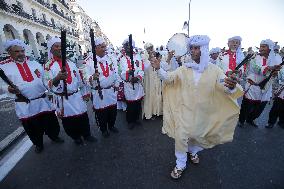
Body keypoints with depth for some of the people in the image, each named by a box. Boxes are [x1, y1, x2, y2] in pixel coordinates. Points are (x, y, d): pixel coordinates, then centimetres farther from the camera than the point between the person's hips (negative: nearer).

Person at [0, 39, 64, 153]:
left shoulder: (34, 62, 8)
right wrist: (10, 89, -23)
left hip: (43, 100, 2)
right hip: (25, 105, -2)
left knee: (51, 121, 14)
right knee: (32, 127, 13)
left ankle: (54, 136, 38)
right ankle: (38, 144, 36)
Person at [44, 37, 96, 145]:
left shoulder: (71, 63, 8)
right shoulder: (48, 65, -5)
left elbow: (79, 80, 14)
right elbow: (48, 85, -16)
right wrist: (58, 78, -35)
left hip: (76, 96, 3)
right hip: (63, 99, -3)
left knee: (83, 117, 10)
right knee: (68, 121, 10)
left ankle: (87, 135, 31)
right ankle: (76, 137, 33)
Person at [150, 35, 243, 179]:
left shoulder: (214, 70, -8)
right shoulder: (184, 68, -5)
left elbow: (225, 88, -16)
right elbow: (169, 78, -11)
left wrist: (231, 86, -40)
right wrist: (158, 69, -28)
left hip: (202, 112, 1)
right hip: (185, 110, 0)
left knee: (198, 135, 22)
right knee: (181, 136, 2)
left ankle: (193, 151, 55)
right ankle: (180, 164, 26)